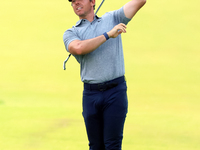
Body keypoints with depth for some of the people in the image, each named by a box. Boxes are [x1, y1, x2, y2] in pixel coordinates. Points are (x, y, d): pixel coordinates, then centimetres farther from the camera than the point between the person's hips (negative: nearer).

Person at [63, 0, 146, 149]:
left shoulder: (112, 19, 14)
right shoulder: (71, 33, 11)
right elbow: (79, 48, -12)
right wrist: (108, 35, -13)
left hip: (115, 91, -1)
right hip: (90, 93, 1)